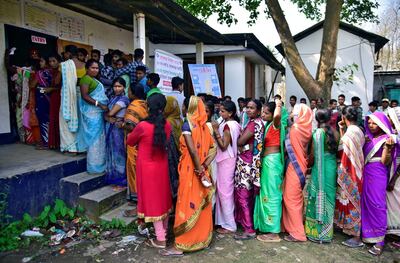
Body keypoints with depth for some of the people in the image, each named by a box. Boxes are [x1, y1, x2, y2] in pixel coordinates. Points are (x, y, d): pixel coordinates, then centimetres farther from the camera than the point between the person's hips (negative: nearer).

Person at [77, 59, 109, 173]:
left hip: (98, 112, 9)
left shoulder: (94, 80, 19)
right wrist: (100, 104, -22)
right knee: (94, 138, -6)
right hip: (92, 112, -9)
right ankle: (94, 166, 1)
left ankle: (99, 163, 20)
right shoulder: (86, 79, -9)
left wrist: (103, 106, 12)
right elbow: (85, 96, -19)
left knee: (99, 137, 12)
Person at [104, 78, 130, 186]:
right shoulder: (112, 98, 13)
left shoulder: (124, 99, -10)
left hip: (118, 129, -7)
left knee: (118, 152, -1)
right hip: (110, 128, 7)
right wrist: (111, 120, -14)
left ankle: (121, 179, 10)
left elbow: (110, 113, -15)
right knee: (111, 151, 11)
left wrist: (107, 113, 6)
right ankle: (113, 176, 23)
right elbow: (106, 115, 6)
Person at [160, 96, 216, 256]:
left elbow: (193, 150, -22)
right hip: (201, 171, 7)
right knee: (201, 204, 16)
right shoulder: (204, 126, 7)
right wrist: (203, 168, -3)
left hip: (190, 171, -7)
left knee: (187, 205, -1)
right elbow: (213, 149, 5)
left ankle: (180, 245, 9)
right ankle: (202, 238, 29)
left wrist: (200, 171, -15)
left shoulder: (187, 124, -13)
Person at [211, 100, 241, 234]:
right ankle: (226, 220, 26)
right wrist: (218, 129, 4)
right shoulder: (233, 124, 11)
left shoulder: (228, 125, -17)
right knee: (226, 190, 15)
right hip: (226, 159, 9)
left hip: (226, 160, -9)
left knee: (224, 191, -2)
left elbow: (223, 146, -20)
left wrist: (216, 131, -20)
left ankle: (229, 225, 7)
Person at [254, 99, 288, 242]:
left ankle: (274, 232, 4)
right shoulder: (268, 125, 13)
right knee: (267, 193, 15)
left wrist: (278, 105, -18)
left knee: (271, 194, -4)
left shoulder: (275, 125, -12)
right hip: (267, 161, 9)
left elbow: (278, 115, -35)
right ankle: (269, 226, 27)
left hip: (272, 161, -9)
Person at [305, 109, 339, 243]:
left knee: (318, 198, 4)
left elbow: (313, 155, -10)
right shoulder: (335, 132, 4)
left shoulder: (318, 133, -11)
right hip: (332, 167, 5)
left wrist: (307, 165, 5)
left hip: (320, 168, -5)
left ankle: (317, 232, 12)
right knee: (329, 198, 14)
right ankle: (327, 232, 26)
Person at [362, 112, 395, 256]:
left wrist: (388, 148, -26)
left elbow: (385, 162, -12)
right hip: (365, 174, 6)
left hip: (378, 175, -6)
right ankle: (366, 232, 26)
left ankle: (379, 239, 5)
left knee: (377, 204, -4)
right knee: (366, 203, 12)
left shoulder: (386, 139, -7)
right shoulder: (368, 138, 10)